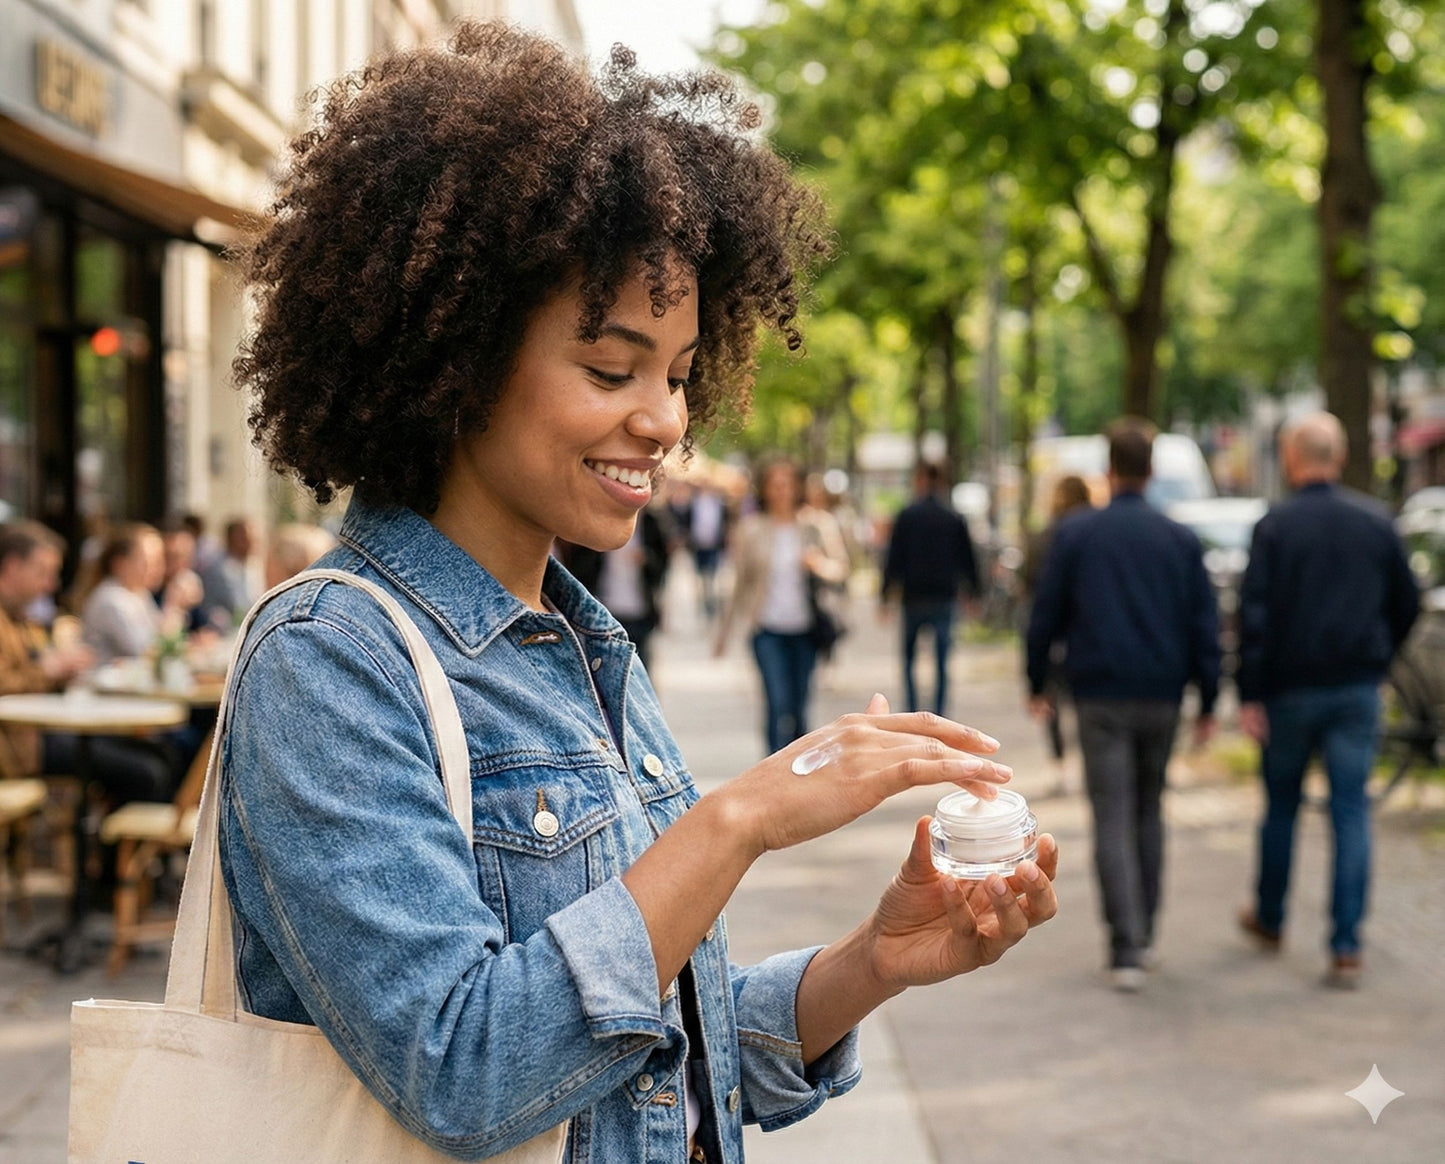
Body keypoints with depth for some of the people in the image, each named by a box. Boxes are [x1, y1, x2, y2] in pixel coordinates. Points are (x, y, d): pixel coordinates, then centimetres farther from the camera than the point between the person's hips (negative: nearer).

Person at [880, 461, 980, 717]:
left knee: (908, 659, 12)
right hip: (945, 597, 2)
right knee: (941, 664, 3)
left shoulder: (907, 516, -4)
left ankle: (912, 715, 4)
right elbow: (967, 559, 7)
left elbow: (895, 558, -4)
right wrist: (973, 592, 16)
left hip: (914, 597, -1)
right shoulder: (955, 518, 4)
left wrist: (886, 594, 1)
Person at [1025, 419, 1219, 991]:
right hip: (1161, 695, 3)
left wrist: (1037, 684, 13)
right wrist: (1207, 702, 8)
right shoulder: (1181, 539, 4)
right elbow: (1204, 625, 4)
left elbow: (1045, 615, 1)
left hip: (1100, 696, -3)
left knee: (1113, 821, -3)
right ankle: (1142, 935, 23)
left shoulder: (1074, 534, -1)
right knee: (1149, 812, 17)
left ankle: (1126, 950, -11)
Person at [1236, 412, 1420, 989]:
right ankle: (1346, 947, -4)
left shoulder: (1275, 526, -9)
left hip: (1292, 687, -2)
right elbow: (1407, 604, 8)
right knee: (1351, 811, 1)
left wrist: (1249, 695, -10)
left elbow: (1254, 615, -13)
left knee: (1281, 805, 15)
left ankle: (1269, 918, 31)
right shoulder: (1376, 522, 2)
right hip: (1358, 689, 2)